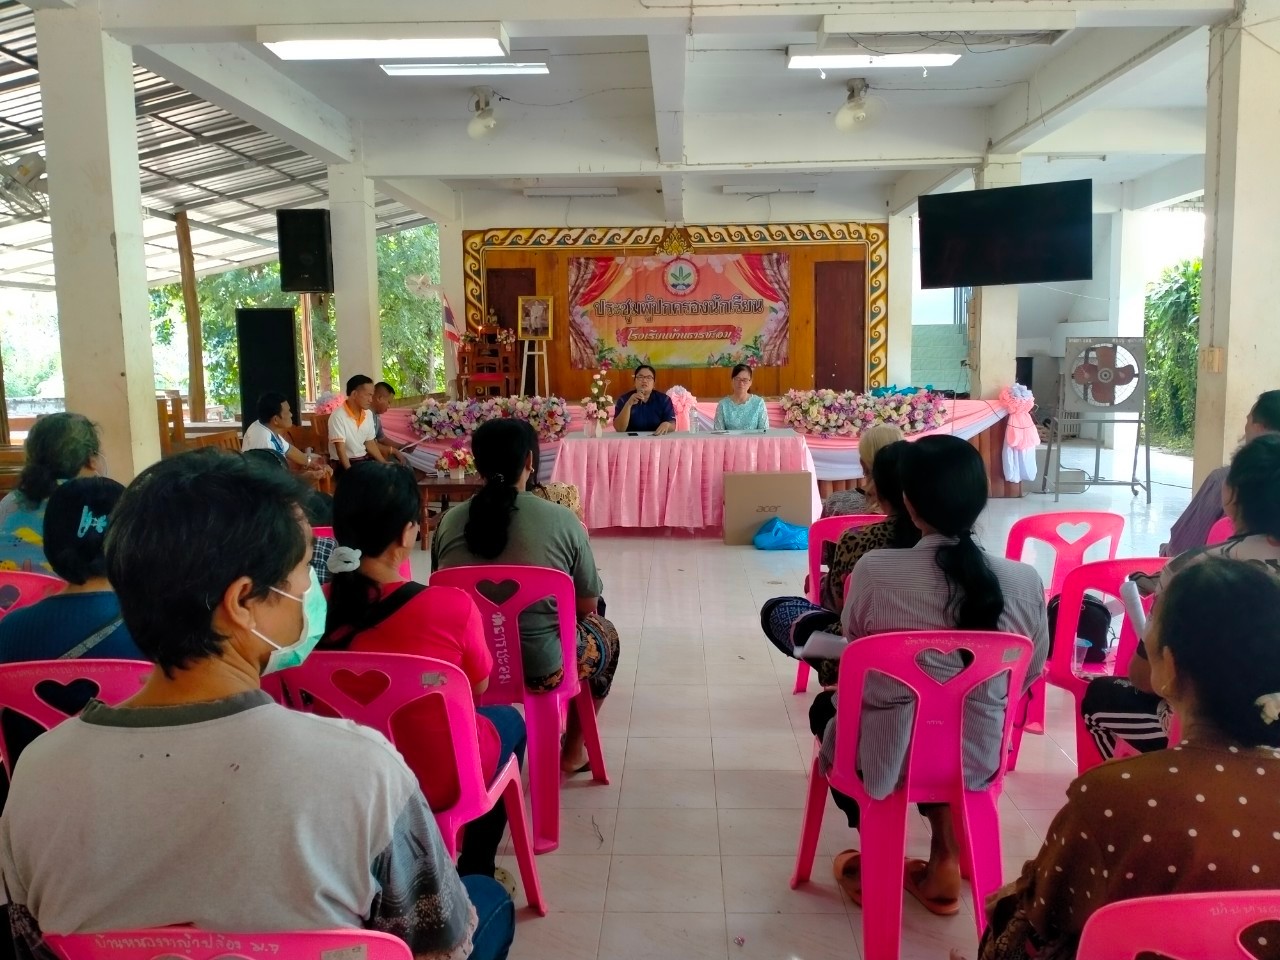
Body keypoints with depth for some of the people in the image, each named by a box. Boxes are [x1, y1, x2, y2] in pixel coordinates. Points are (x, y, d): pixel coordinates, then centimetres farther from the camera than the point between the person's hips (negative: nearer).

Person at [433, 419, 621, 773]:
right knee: (604, 633, 28)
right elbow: (586, 607, -3)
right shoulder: (562, 521, -14)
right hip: (542, 667, -4)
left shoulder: (449, 522, -5)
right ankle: (572, 752, 40)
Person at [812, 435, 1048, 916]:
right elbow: (1029, 675, 3)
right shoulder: (1025, 582, -14)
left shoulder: (875, 569, -20)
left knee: (827, 707, 30)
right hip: (979, 758, 3)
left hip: (887, 756, -3)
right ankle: (945, 857, 30)